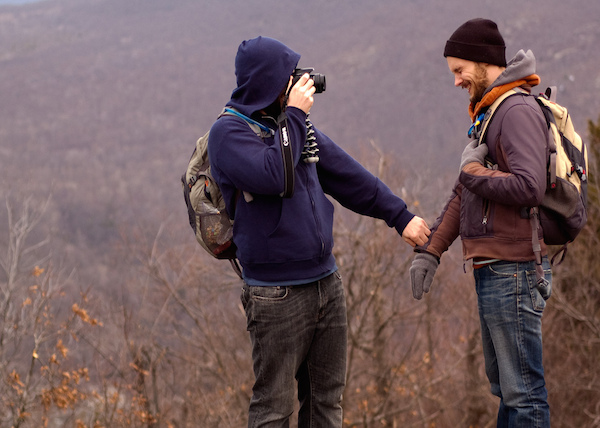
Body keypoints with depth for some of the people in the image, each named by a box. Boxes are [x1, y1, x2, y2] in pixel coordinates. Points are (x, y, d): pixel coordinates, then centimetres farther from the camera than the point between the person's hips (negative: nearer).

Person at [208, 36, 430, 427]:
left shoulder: (295, 124, 13)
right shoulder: (229, 132, -9)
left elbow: (347, 175, 18)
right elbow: (270, 176, -26)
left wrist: (400, 215, 18)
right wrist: (293, 115, -17)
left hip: (327, 281, 7)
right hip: (276, 294, -7)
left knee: (327, 396, 12)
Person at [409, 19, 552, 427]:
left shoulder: (519, 110, -13)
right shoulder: (488, 112, 18)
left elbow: (528, 188, -27)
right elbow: (464, 194, 22)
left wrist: (473, 170, -13)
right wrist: (430, 249, 16)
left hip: (513, 271, -11)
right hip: (494, 270, 11)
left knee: (522, 392, -6)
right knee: (503, 383, 18)